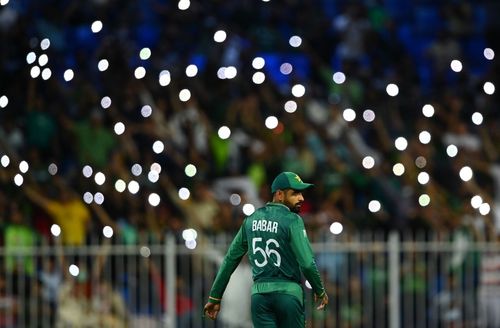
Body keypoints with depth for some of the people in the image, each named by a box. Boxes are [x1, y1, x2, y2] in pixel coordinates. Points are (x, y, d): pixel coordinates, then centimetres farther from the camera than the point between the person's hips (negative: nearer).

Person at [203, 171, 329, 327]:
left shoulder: (251, 220, 11)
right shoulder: (292, 221, -8)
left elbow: (231, 259, 13)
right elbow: (307, 263, -14)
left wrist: (215, 297, 19)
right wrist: (320, 291, 2)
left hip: (259, 293, 5)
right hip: (288, 292, -5)